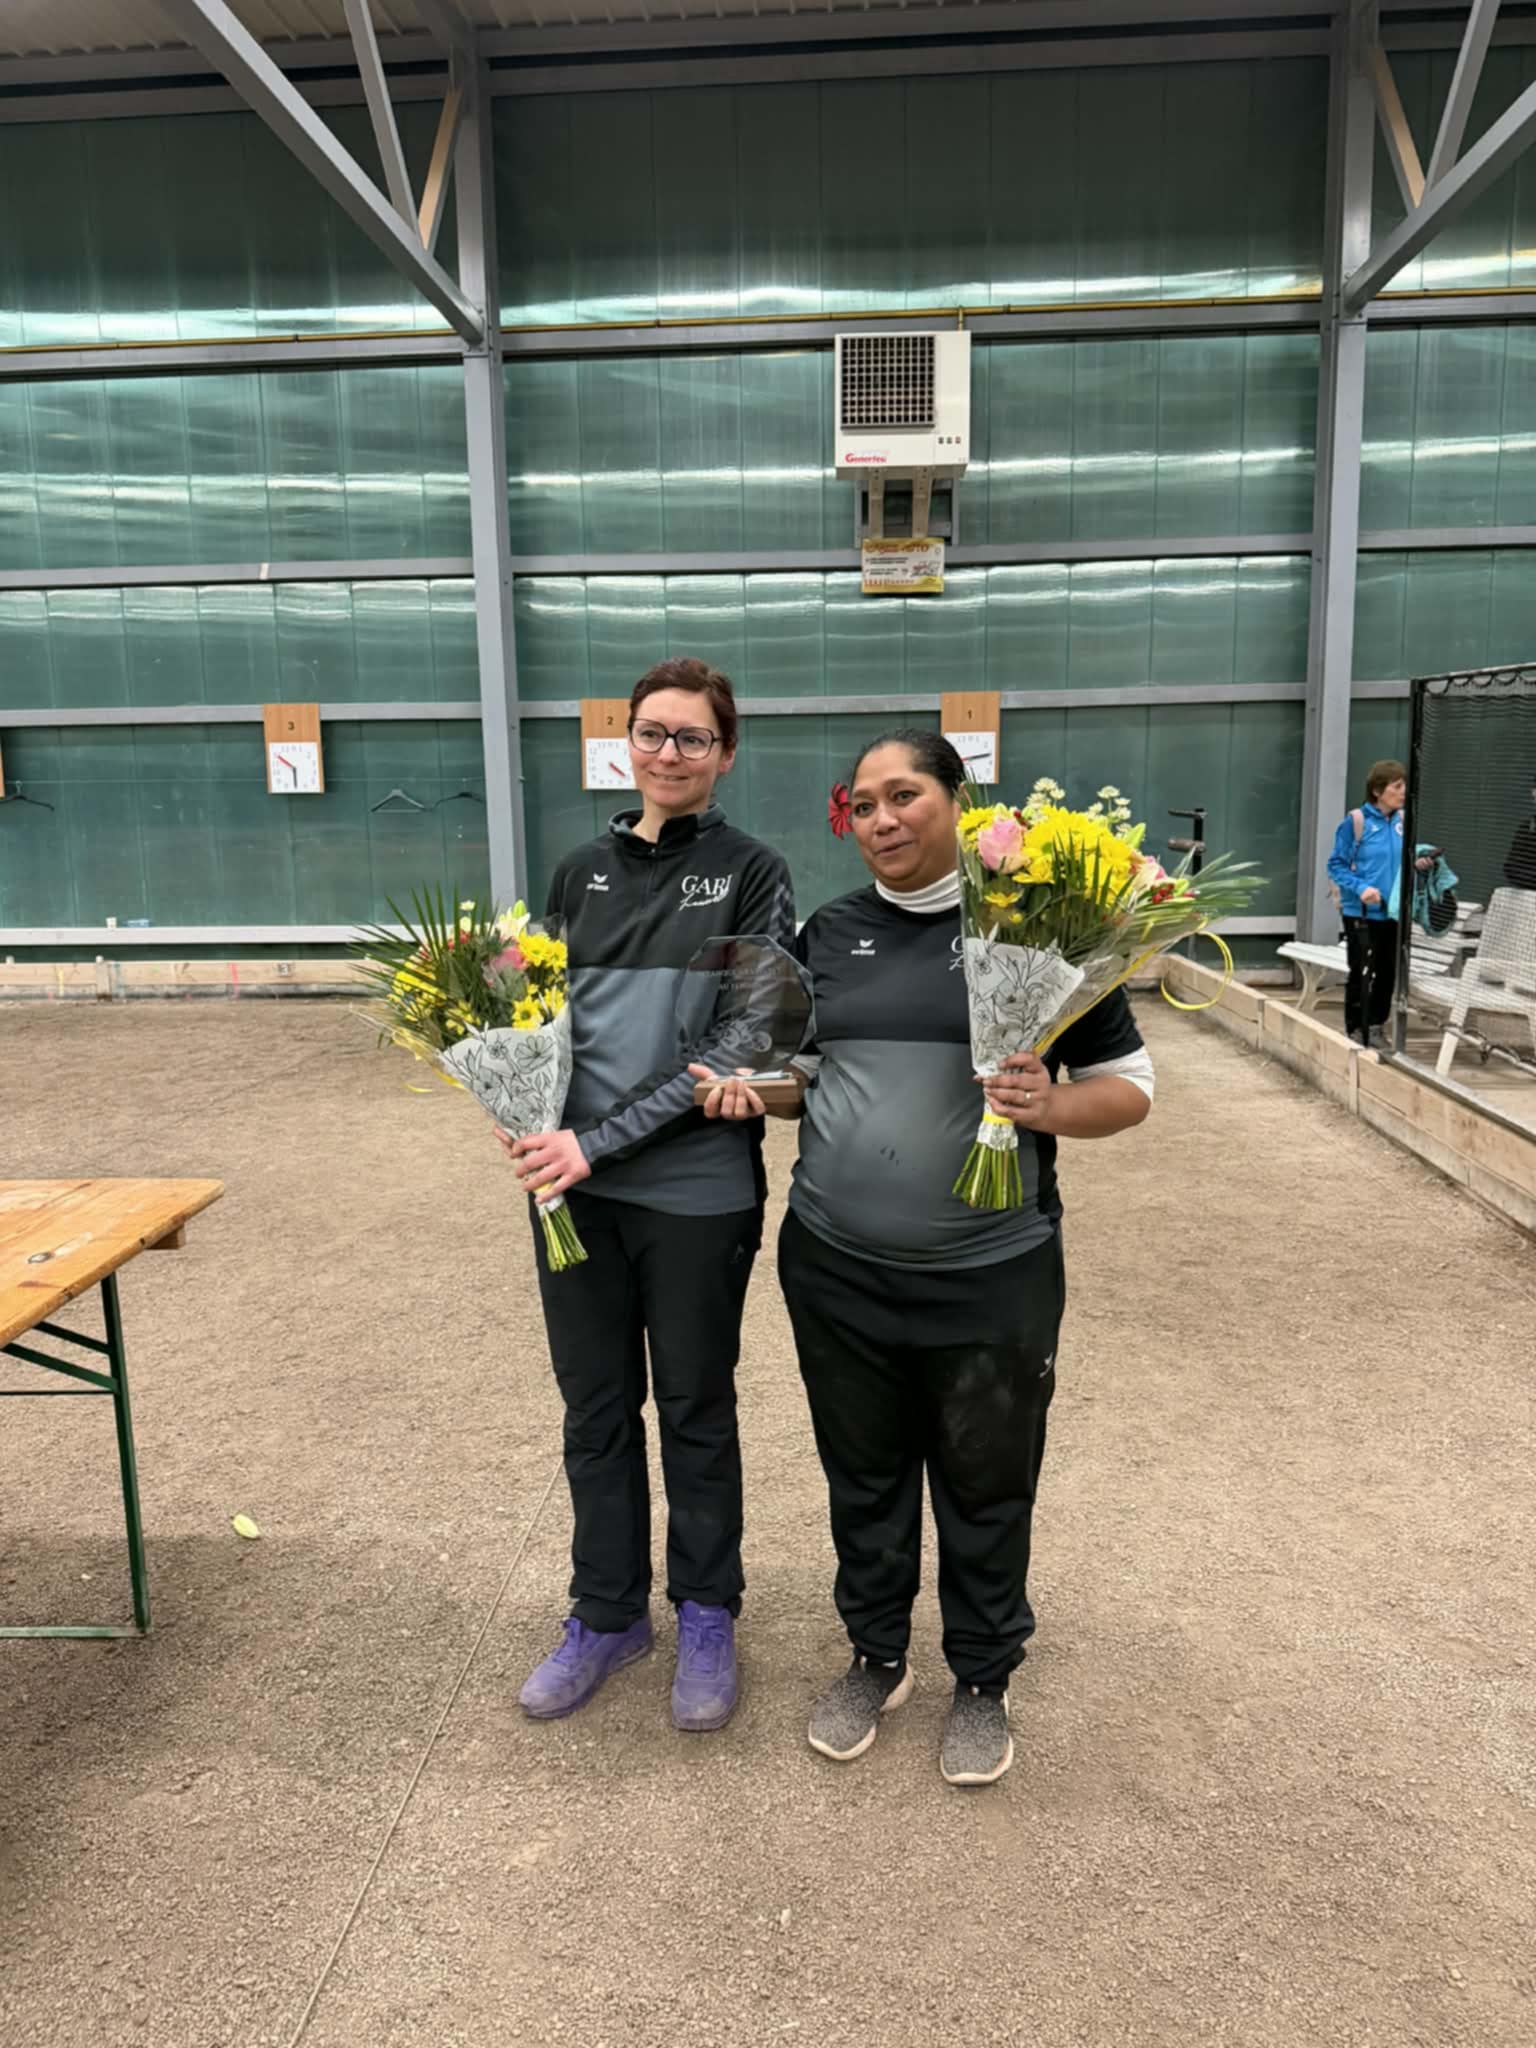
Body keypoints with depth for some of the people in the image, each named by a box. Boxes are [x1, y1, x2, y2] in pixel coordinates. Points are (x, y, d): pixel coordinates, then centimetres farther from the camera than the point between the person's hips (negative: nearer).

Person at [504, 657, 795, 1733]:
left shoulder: (753, 874, -5)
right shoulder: (583, 871, 9)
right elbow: (551, 1011, 15)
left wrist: (602, 1141, -16)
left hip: (696, 1191, -4)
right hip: (577, 1186, 4)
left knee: (696, 1410, 12)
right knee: (596, 1410, 15)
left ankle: (707, 1618, 34)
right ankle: (607, 1612, 36)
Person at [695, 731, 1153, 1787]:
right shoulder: (829, 934, 6)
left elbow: (1130, 1087, -3)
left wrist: (1051, 1107, -23)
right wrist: (754, 1090, -4)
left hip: (990, 1277, -3)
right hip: (838, 1269, 4)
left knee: (986, 1492, 13)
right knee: (864, 1481, 18)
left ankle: (984, 1680, 37)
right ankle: (876, 1658, 42)